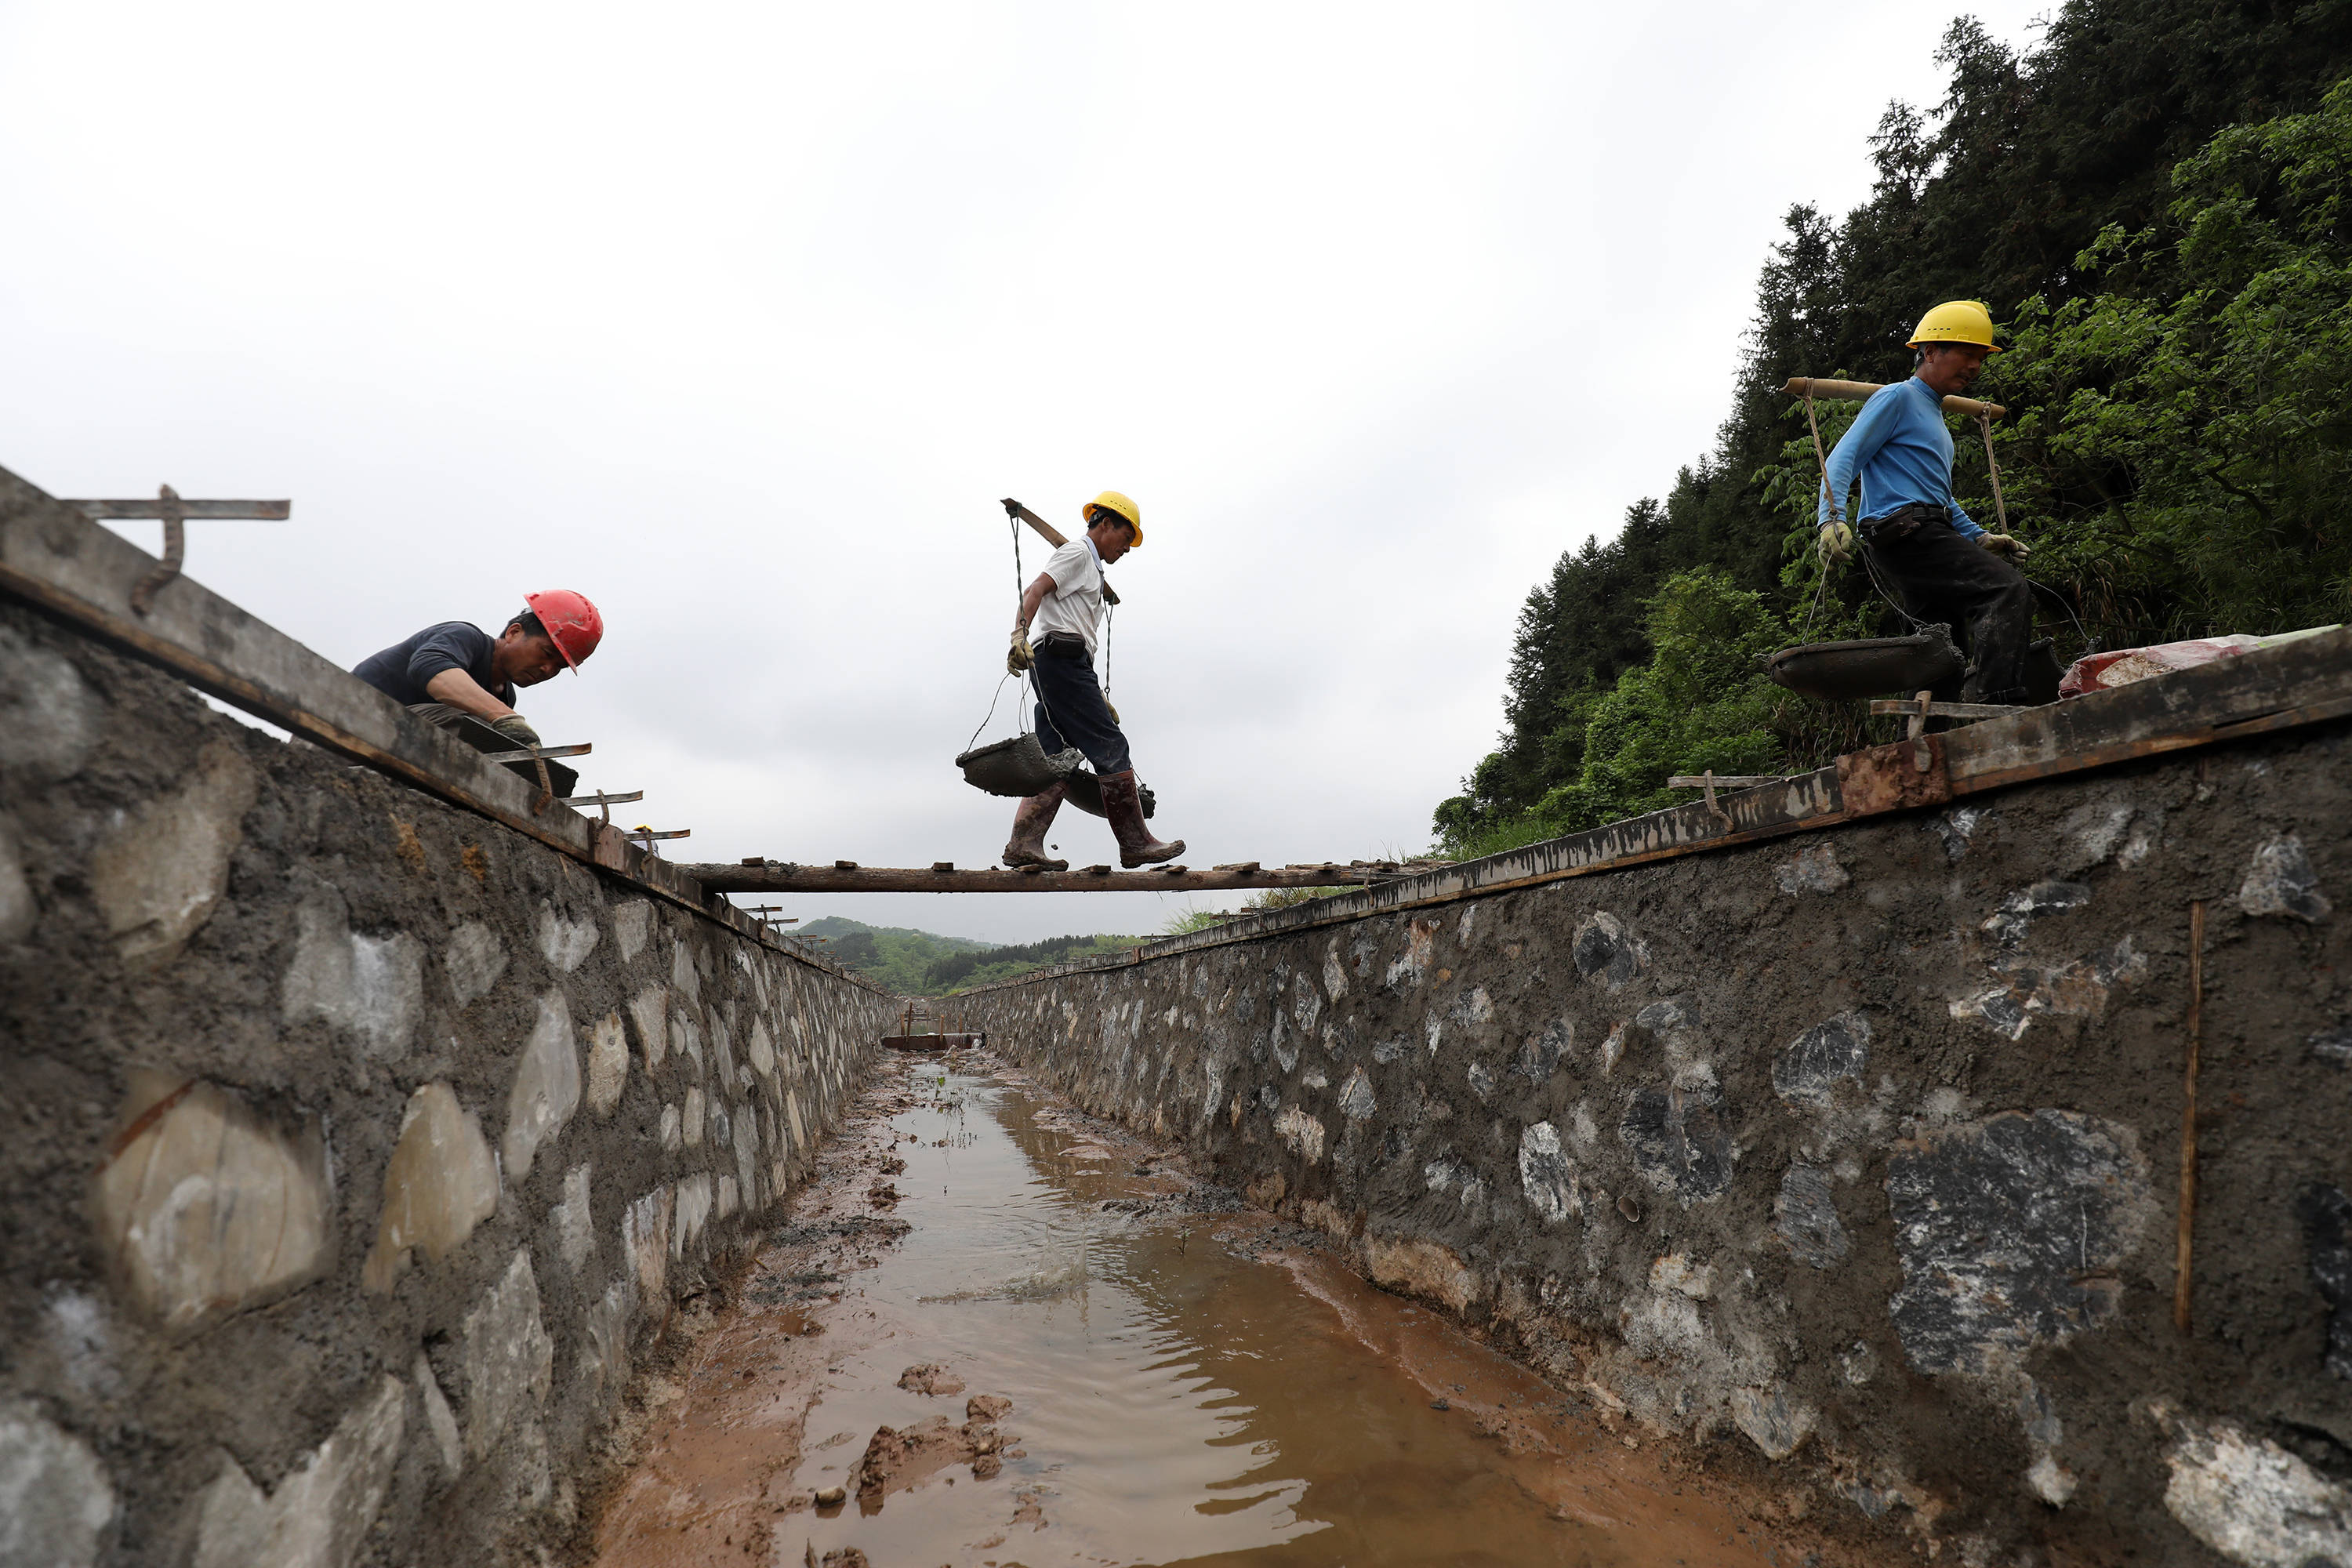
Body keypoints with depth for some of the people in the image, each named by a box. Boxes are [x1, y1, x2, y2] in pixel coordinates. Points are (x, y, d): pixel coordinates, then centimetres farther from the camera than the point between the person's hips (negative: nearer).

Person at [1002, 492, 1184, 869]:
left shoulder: (1091, 568, 31)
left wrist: (1099, 699, 28)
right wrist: (1020, 634, -31)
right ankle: (1135, 843, -8)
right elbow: (1034, 591, -14)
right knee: (1111, 749, -10)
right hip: (1060, 658, -10)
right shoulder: (1077, 552, 2)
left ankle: (1024, 844, -2)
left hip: (1066, 665, 10)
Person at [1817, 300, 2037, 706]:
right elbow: (1843, 459, -10)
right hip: (1905, 532, -11)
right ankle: (1995, 701, -34)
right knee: (2008, 590, -25)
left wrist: (1978, 537, 28)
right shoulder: (1898, 398, 2)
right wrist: (1832, 518, -26)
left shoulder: (1934, 414, 31)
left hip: (1931, 536, 11)